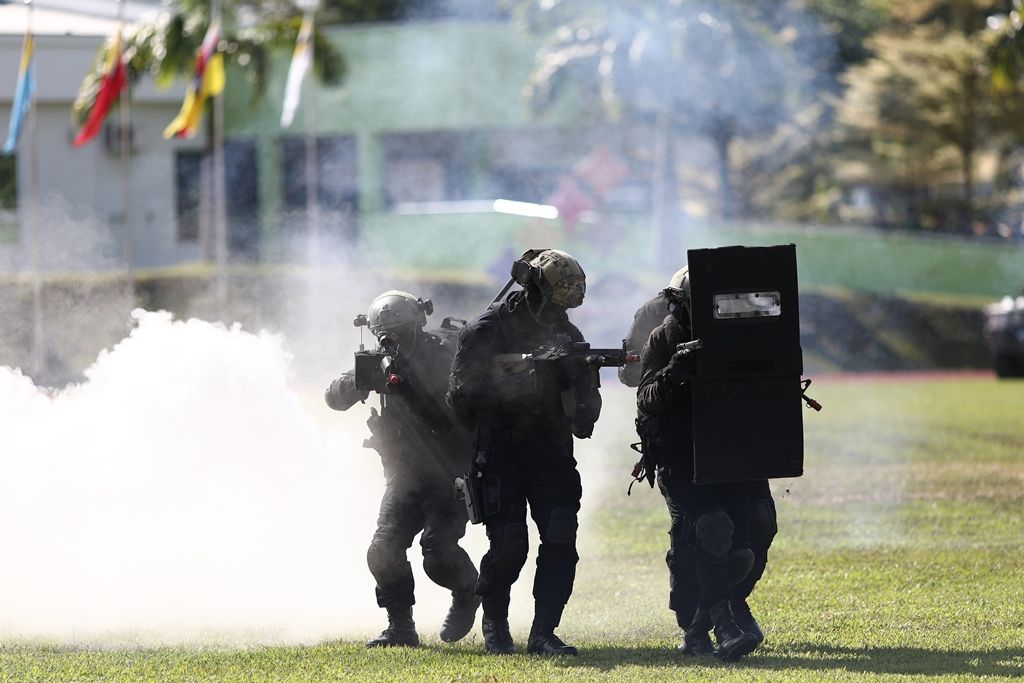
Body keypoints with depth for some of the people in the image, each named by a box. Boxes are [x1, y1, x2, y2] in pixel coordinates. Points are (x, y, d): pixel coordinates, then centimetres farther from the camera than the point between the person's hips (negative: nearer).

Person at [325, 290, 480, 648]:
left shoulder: (442, 350, -12)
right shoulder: (383, 361, 2)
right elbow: (335, 397, -4)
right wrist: (359, 381, -27)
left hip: (452, 470, -5)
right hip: (406, 476, 5)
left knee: (438, 550, -20)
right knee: (384, 550, -11)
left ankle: (468, 592, 11)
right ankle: (400, 626, 4)